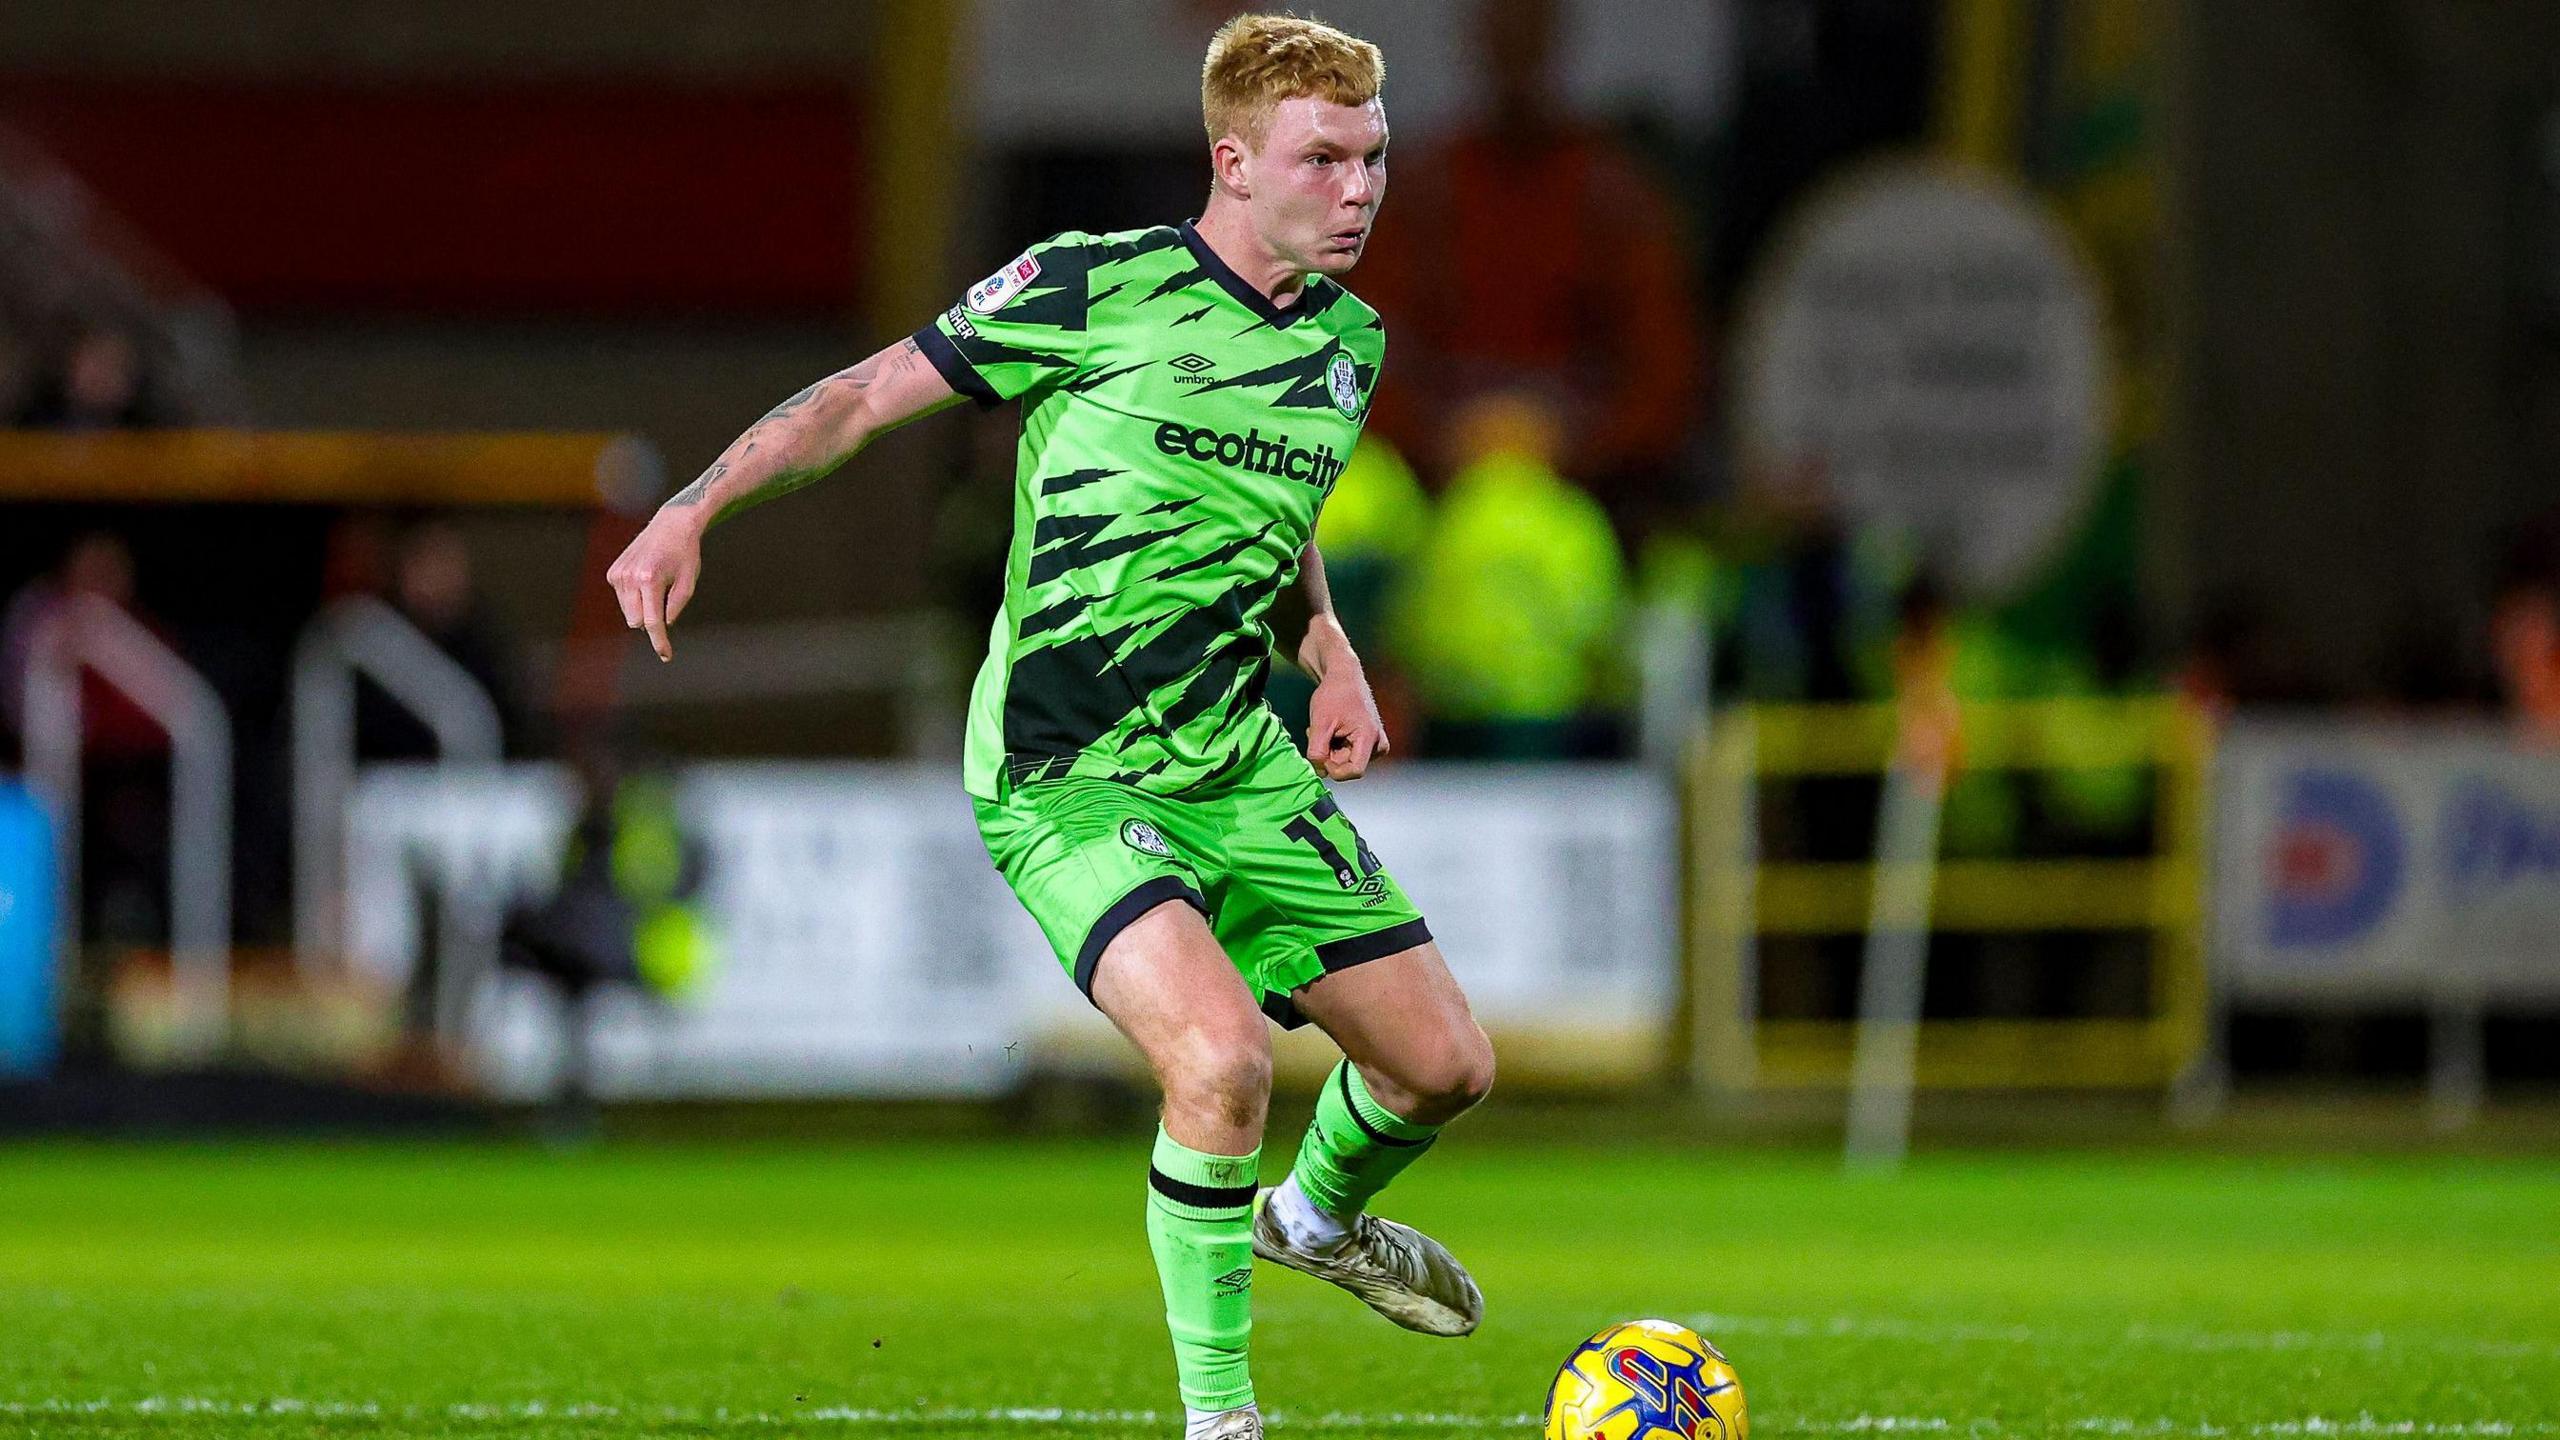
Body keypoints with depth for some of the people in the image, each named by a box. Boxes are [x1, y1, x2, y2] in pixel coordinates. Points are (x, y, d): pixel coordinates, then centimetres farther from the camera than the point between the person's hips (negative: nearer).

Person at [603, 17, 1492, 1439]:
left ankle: (1320, 1217, 44)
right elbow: (870, 391, -5)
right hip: (1068, 782, -7)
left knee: (1444, 1063, 9)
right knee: (1221, 1056, -28)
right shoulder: (1093, 289, -14)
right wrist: (694, 508, -13)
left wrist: (1326, 648, 11)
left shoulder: (1347, 341, 6)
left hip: (1242, 764, 7)